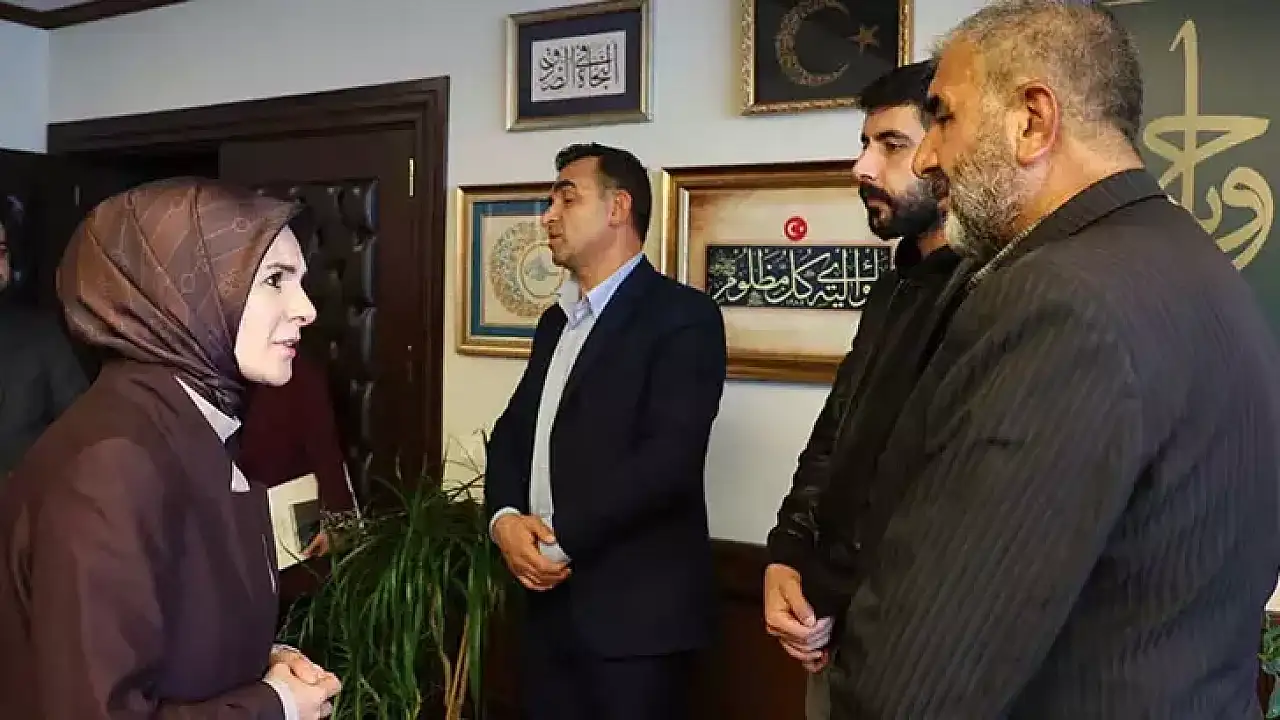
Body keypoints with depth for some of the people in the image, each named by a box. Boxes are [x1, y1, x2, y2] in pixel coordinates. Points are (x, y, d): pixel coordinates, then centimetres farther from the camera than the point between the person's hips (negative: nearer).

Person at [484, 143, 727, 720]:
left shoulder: (683, 315, -10)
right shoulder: (555, 320, 15)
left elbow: (668, 457, -20)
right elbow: (512, 431, 13)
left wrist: (561, 541, -17)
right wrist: (505, 518, -6)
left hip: (634, 609, -7)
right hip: (549, 599, 7)